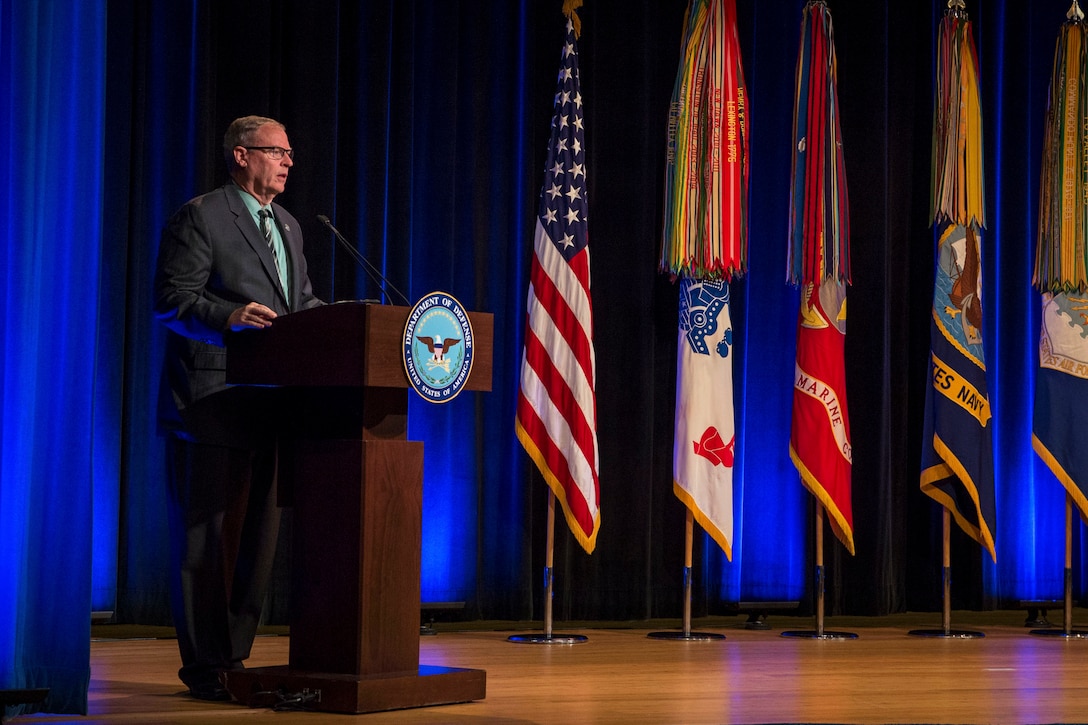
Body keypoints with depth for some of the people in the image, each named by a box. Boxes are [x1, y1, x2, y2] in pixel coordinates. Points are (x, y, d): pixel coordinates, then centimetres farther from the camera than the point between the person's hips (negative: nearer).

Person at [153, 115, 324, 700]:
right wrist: (229, 316, -26)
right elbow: (172, 300, -11)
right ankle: (205, 666, 3)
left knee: (257, 533, 10)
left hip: (270, 404, 8)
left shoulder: (287, 226, 21)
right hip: (212, 405, -8)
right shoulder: (199, 218, -4)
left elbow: (304, 303, 23)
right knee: (206, 536, -3)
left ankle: (234, 655, 19)